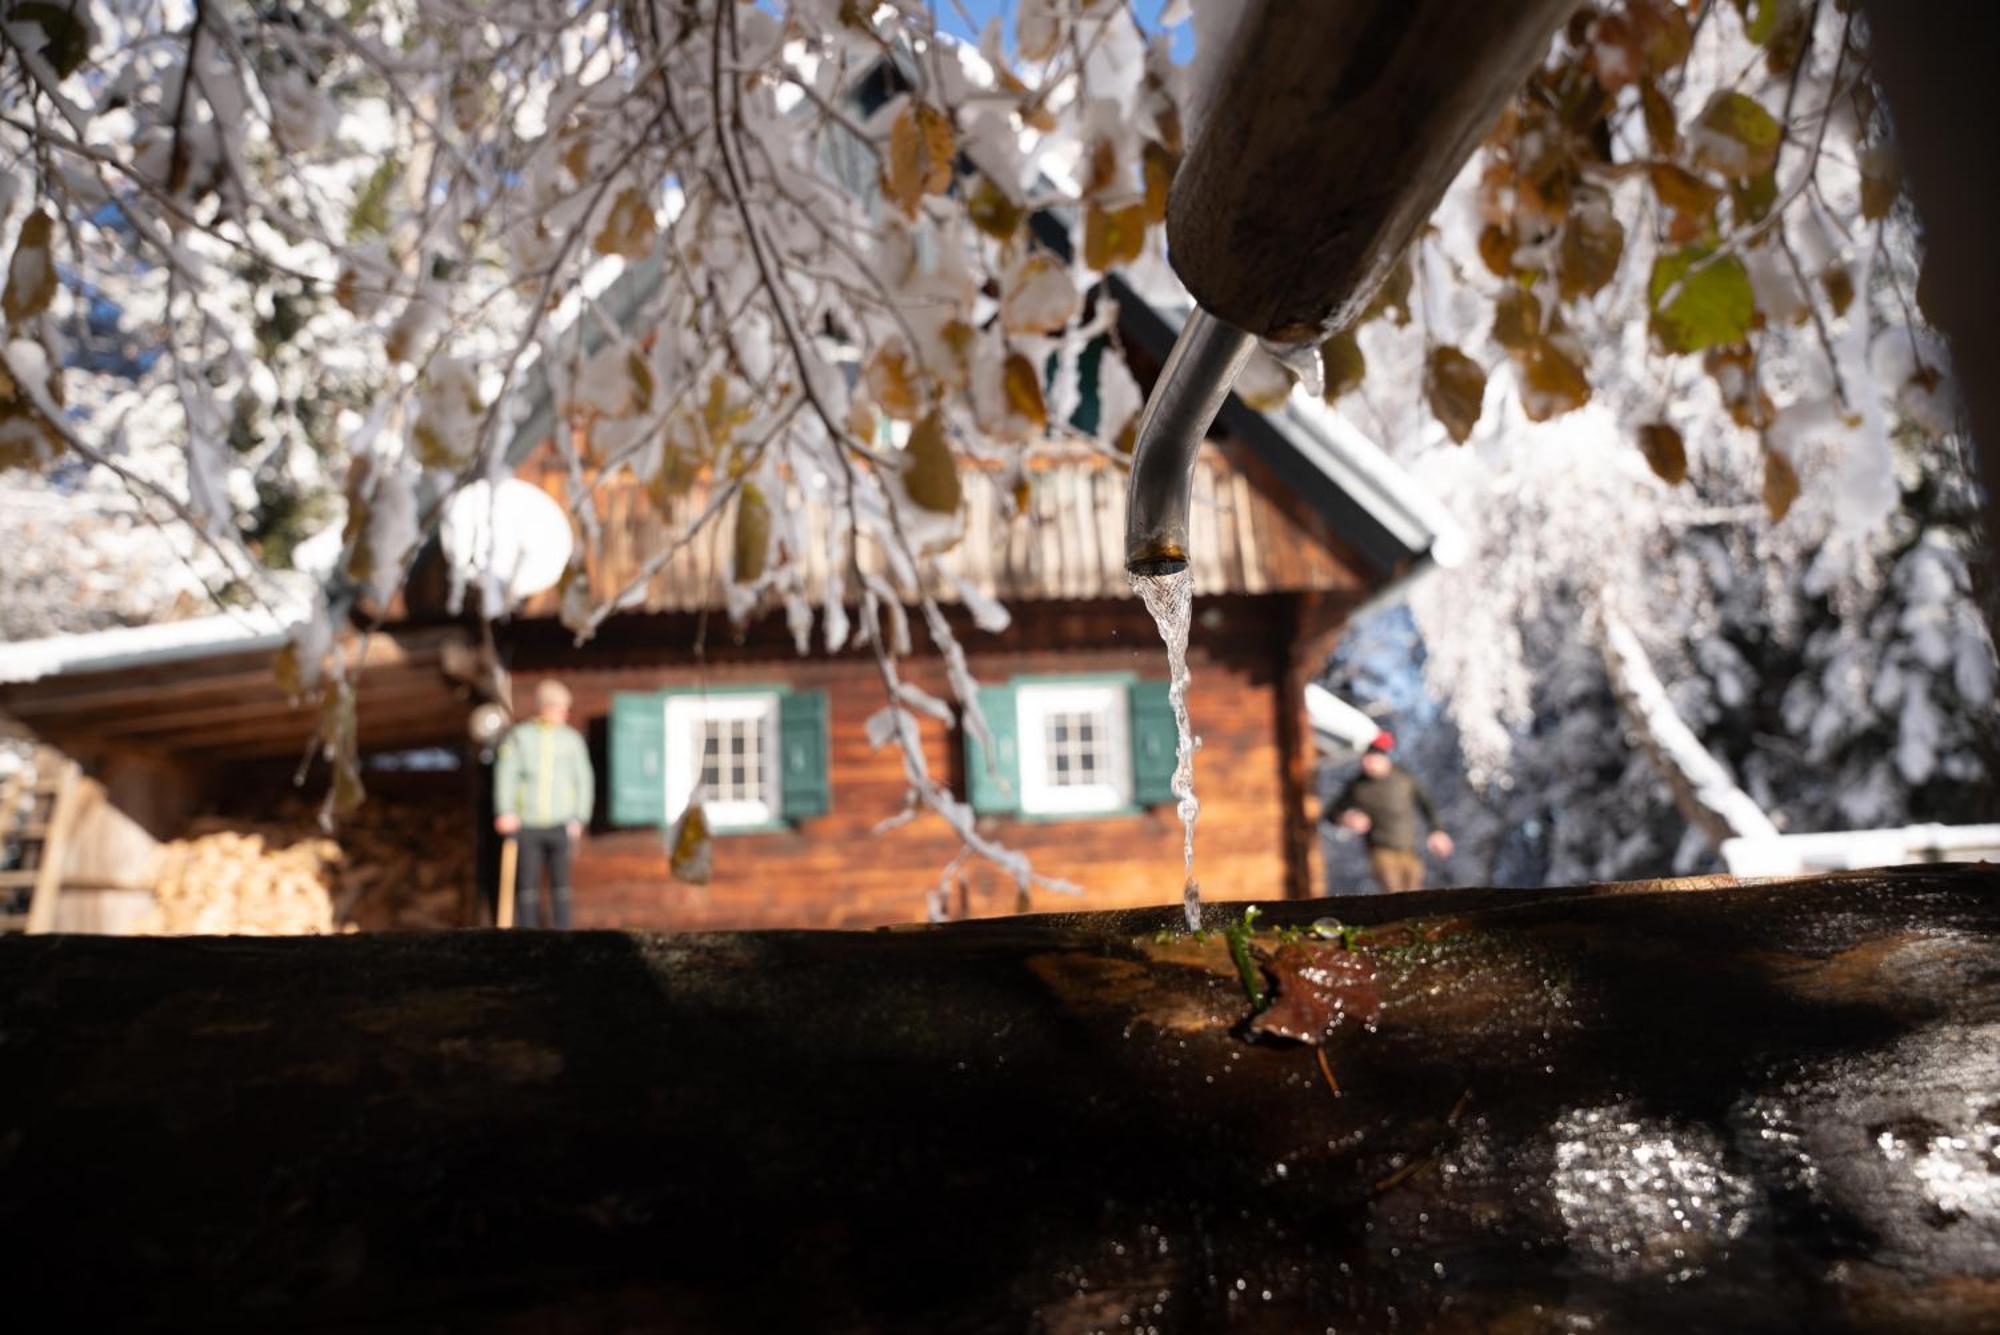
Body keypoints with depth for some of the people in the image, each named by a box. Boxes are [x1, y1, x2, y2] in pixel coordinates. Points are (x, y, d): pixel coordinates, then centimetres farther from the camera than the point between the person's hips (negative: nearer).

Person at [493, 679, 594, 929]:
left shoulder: (572, 739, 6)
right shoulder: (519, 736, 3)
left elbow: (584, 780, 6)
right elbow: (505, 773, -6)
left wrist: (579, 819, -3)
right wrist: (505, 811, -18)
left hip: (560, 824, 1)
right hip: (526, 824, -1)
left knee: (560, 882, 1)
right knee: (527, 883, 2)